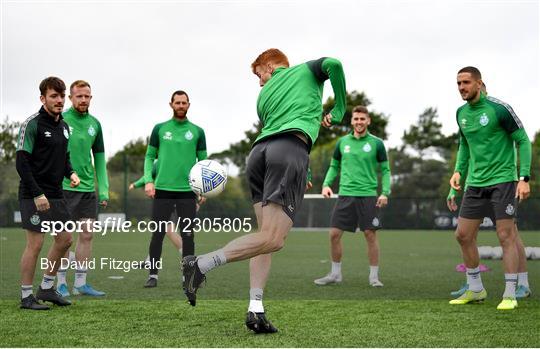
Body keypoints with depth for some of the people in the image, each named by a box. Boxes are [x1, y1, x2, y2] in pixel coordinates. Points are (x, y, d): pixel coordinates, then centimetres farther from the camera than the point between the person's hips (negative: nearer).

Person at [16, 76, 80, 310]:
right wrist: (37, 194, -19)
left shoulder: (64, 126, 12)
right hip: (34, 196, -8)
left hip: (56, 194, 8)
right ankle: (26, 297, 6)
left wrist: (71, 174, 1)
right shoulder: (32, 124, -12)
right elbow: (21, 162, -16)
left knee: (65, 240, 9)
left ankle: (46, 288, 23)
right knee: (35, 243, -5)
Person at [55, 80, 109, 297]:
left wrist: (104, 189, 9)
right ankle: (61, 283, 8)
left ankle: (81, 283, 13)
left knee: (87, 235, 5)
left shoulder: (94, 124, 10)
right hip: (64, 187, -5)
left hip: (88, 188, 5)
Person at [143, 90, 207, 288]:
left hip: (187, 191, 0)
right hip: (162, 190, 0)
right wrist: (148, 180, -5)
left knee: (187, 235, 1)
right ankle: (153, 275, 8)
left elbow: (203, 161, 9)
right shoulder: (160, 129, 7)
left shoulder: (197, 131, 7)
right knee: (158, 234, 0)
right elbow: (150, 156, 8)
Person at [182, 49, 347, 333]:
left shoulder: (263, 96, 30)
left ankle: (255, 309, -3)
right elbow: (333, 64, 2)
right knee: (272, 238, -13)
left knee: (266, 234, 8)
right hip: (292, 150, -6)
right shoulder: (306, 70, 22)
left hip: (259, 150, 6)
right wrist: (339, 110, 12)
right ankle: (201, 264, -23)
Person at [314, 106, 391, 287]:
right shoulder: (342, 142, 9)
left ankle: (374, 276, 9)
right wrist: (326, 184, 2)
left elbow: (385, 170, 3)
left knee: (370, 235, -3)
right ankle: (335, 274, 15)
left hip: (368, 196, -2)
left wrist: (385, 192, -9)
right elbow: (334, 166, 17)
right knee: (334, 234, 0)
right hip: (345, 195, 3)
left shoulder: (376, 144, 1)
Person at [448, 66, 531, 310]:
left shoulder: (499, 109, -12)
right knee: (463, 235, 5)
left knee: (506, 236, -5)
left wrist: (524, 177, -15)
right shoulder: (461, 113, 7)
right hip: (475, 182, 7)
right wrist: (458, 170, 8)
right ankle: (475, 290, 20)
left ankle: (510, 294, 4)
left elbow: (523, 141, -8)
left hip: (503, 180, -6)